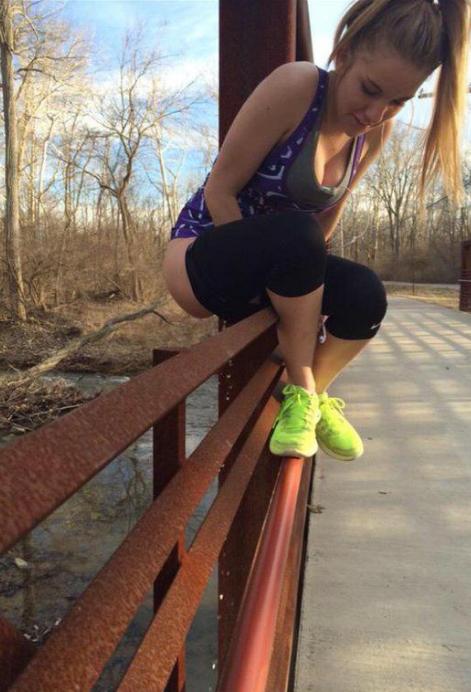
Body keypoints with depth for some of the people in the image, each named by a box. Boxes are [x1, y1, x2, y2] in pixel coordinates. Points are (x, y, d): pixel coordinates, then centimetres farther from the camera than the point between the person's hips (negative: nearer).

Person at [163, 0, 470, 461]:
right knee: (295, 235, -36)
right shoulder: (295, 87, -20)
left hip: (274, 270, 5)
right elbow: (219, 190, -18)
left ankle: (309, 395, 2)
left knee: (365, 295, -22)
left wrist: (301, 273, -2)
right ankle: (302, 392, -17)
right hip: (201, 256, -5)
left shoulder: (376, 131, -1)